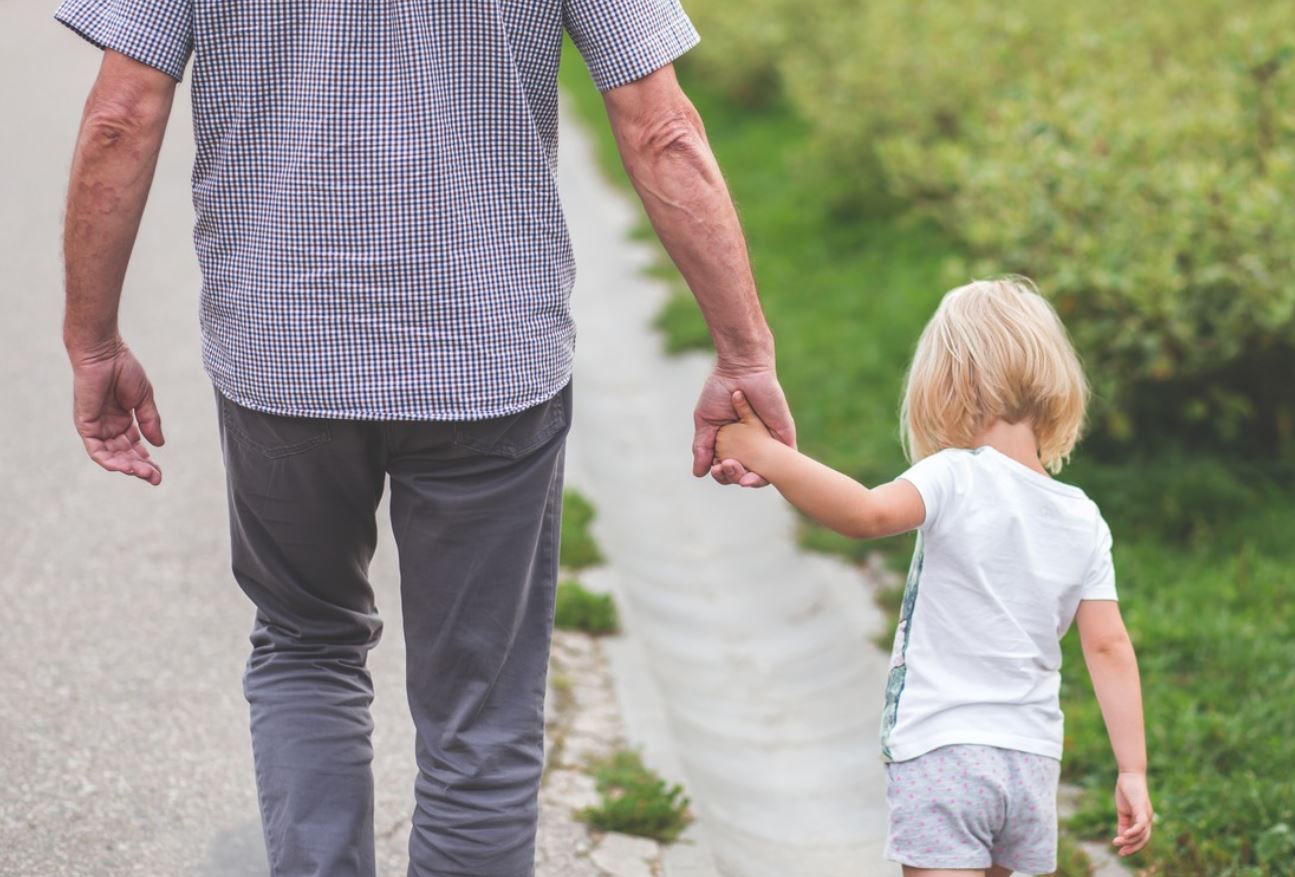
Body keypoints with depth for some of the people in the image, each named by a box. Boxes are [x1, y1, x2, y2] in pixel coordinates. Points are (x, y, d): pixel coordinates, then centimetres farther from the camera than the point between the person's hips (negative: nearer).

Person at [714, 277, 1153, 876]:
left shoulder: (957, 480, -11)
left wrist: (766, 455, -22)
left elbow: (865, 513, -30)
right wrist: (1133, 770, 6)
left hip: (941, 751, -6)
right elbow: (1109, 647, 4)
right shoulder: (1083, 520, 6)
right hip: (1032, 760, 6)